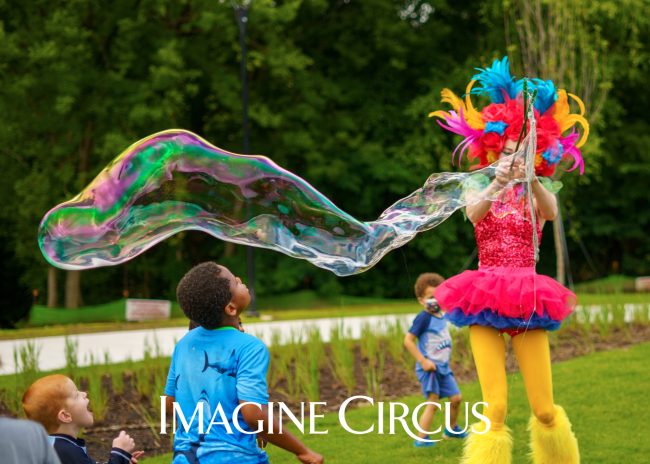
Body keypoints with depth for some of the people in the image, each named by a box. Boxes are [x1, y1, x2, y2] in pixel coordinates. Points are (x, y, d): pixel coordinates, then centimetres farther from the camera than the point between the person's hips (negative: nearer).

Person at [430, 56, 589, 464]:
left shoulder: (535, 199, 9)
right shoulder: (480, 195, 8)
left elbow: (551, 211, -17)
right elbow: (474, 214, -18)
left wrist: (529, 179, -38)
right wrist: (497, 185, -39)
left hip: (528, 303, 1)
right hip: (485, 304, -1)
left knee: (545, 411, -2)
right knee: (495, 410, -14)